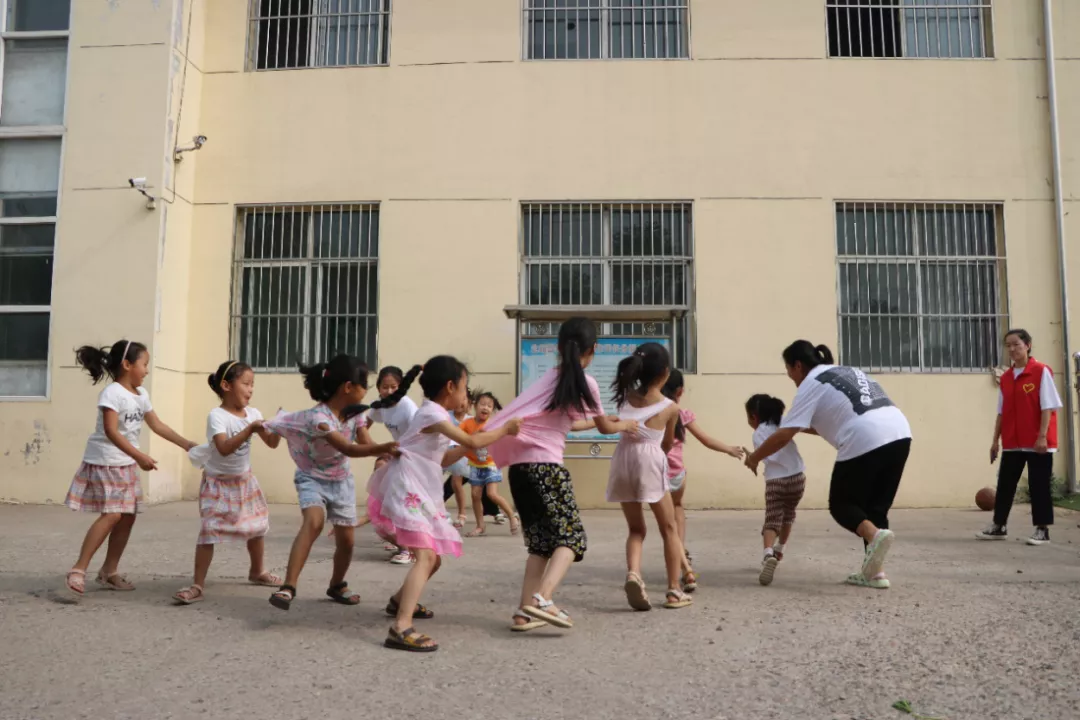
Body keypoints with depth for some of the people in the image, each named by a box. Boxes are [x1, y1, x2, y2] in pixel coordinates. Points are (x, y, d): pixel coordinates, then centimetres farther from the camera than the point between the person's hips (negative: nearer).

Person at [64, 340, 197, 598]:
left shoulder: (141, 394, 9)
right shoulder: (112, 392, -16)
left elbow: (157, 425, 14)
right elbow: (111, 432, -24)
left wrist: (186, 445, 9)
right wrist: (139, 456, -31)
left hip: (126, 464, 8)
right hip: (105, 462, -8)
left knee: (128, 517, 7)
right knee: (112, 515, -16)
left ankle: (109, 572, 16)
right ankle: (78, 569, -9)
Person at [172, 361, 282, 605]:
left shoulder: (253, 413, -1)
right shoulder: (217, 415, -19)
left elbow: (272, 443, 1)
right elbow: (225, 448, -33)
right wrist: (250, 429, -39)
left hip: (244, 481, 6)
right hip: (218, 483, -6)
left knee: (257, 527, 13)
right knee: (209, 531, -12)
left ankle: (257, 572, 33)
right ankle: (197, 585, -5)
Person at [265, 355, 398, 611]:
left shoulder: (354, 413, -6)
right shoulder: (319, 417, -29)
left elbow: (367, 444, -13)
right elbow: (348, 449, -38)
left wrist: (387, 451, -35)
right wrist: (385, 447, -49)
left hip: (341, 481, 6)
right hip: (313, 479, -6)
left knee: (346, 540, 7)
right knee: (313, 521, -33)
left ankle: (337, 586, 33)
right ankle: (288, 587, -32)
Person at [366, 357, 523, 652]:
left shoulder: (433, 414, 16)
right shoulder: (433, 413, -14)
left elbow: (442, 459, 21)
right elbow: (472, 442, -16)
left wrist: (471, 442, 16)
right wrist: (505, 429, -4)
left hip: (417, 495, 10)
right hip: (406, 494, -10)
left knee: (433, 558, 19)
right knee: (426, 556, -22)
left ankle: (400, 601, 40)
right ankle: (401, 628, -30)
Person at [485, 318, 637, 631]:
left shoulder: (550, 377, 17)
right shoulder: (584, 382, -1)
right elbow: (605, 428, 13)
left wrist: (598, 420, 46)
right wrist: (625, 424, 34)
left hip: (518, 463, 7)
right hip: (546, 464, -7)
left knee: (541, 541, 14)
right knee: (571, 536, 1)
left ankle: (526, 611, 12)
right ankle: (542, 600, -17)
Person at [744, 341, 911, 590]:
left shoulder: (811, 384, 3)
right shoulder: (846, 371, 27)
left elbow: (785, 434, -3)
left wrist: (755, 457, 10)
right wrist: (802, 427, 38)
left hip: (866, 443, -8)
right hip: (900, 434, 8)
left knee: (841, 505, 9)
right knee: (875, 506, 17)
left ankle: (875, 534, -19)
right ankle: (875, 572, 12)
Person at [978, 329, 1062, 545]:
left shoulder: (1042, 372, -6)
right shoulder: (1006, 377, 10)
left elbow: (1048, 407, -10)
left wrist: (1042, 436, -16)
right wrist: (996, 440, 10)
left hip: (1037, 442, -5)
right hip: (1012, 443, 6)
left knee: (1038, 485, 0)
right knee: (1004, 484, 8)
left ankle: (1042, 529, 10)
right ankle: (999, 526, 16)